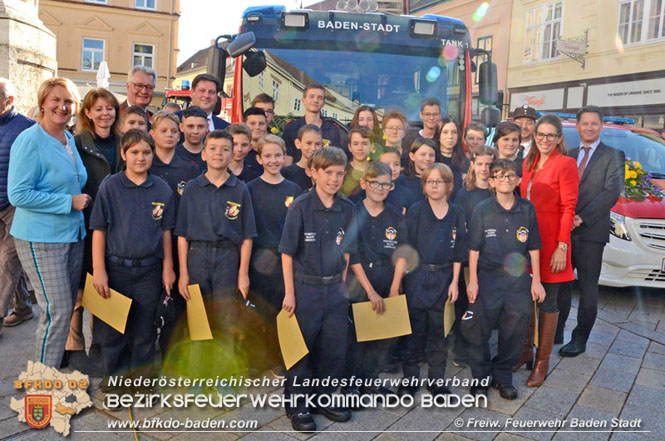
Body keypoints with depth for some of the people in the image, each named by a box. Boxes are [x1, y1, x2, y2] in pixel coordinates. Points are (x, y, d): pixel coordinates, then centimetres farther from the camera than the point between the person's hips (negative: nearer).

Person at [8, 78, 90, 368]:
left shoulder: (69, 139, 11)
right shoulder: (30, 140, -13)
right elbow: (18, 194, -18)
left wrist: (80, 198, 10)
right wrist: (69, 202, -18)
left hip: (73, 234, 8)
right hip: (41, 239, -8)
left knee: (66, 309, 14)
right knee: (58, 312, -6)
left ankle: (50, 368, 31)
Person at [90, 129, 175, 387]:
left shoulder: (162, 189, 2)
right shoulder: (110, 186, -3)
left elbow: (166, 231, 6)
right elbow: (99, 230, -3)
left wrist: (168, 267, 5)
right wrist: (98, 269, -7)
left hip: (149, 270, 1)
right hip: (116, 267, -1)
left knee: (144, 330, 11)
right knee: (112, 328, 9)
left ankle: (140, 378, 27)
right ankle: (113, 377, 28)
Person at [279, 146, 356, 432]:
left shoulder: (347, 210, 2)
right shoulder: (300, 207, -11)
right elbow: (287, 253, -9)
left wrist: (341, 285, 8)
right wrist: (290, 293, -10)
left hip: (335, 289, 4)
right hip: (305, 288, -4)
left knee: (334, 348, 14)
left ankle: (324, 397, 33)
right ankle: (296, 405, 23)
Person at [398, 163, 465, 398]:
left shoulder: (456, 213, 4)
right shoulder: (415, 210, -2)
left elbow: (458, 251, 6)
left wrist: (454, 282, 2)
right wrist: (403, 278, -5)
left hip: (443, 277, 2)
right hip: (417, 276, -2)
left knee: (439, 330, 8)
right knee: (415, 328, 4)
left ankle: (437, 379, 21)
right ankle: (410, 377, 18)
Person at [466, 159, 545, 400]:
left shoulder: (527, 209, 4)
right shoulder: (482, 210, -2)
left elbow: (533, 248, 8)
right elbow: (474, 248, -2)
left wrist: (536, 281, 6)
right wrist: (472, 281, -5)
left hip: (518, 278, 2)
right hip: (487, 277, -2)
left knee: (514, 330, 7)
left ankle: (503, 376, 26)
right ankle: (480, 377, 20)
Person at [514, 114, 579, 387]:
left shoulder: (565, 164, -6)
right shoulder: (528, 164, 13)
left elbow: (568, 209, -10)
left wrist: (562, 247, -16)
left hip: (550, 243, -5)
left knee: (547, 302, 3)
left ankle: (542, 363, 15)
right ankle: (525, 351, 27)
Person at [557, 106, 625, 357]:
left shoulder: (613, 156, 3)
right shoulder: (569, 156, 16)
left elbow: (612, 192, -8)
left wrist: (582, 217, -17)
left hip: (592, 232, -3)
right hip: (564, 230, 4)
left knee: (588, 287, 3)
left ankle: (580, 339, 11)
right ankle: (556, 331, 20)